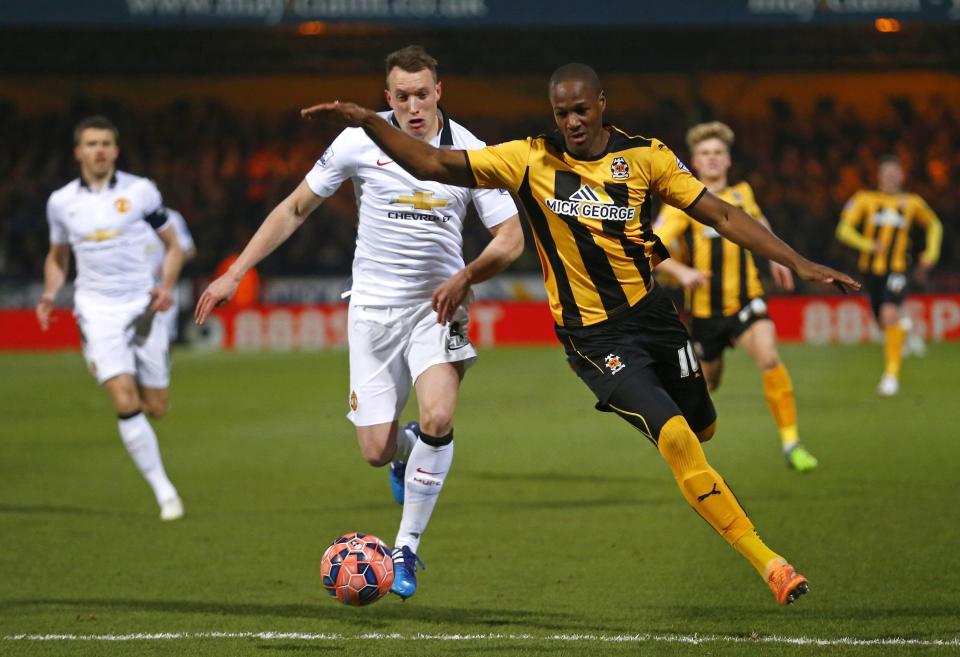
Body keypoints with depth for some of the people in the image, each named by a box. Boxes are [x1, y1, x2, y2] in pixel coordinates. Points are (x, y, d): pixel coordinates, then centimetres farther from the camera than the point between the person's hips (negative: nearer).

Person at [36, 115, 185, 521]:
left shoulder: (140, 191, 0)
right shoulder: (61, 202, 5)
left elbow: (172, 246, 9)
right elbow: (57, 256, 20)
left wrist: (167, 286, -8)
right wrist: (50, 295, 2)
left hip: (142, 306, 1)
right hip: (96, 310, -1)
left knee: (155, 409, 3)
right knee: (125, 403, -17)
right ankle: (164, 492, -10)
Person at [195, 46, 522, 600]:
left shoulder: (469, 152, -7)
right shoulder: (359, 142, -7)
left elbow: (511, 238, -2)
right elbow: (296, 208, 4)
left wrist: (465, 277, -21)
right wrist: (235, 274, 0)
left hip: (437, 304, -1)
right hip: (374, 305, 1)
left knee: (438, 418, -25)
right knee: (377, 452, -1)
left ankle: (407, 550, -8)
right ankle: (406, 448, 40)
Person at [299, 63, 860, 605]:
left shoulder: (645, 156, -4)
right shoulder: (532, 161, -9)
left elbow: (721, 215, -1)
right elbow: (434, 164, -10)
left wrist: (797, 262, -8)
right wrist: (368, 122, -23)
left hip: (652, 312, 4)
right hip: (595, 336, -4)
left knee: (702, 428, 14)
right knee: (675, 436, -19)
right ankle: (767, 562, -15)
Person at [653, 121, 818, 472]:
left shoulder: (741, 194, 4)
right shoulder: (684, 204, -9)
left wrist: (775, 257, 21)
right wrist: (682, 271, -31)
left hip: (745, 300, 1)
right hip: (704, 309, -1)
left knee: (769, 358, -25)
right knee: (707, 382, 11)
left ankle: (790, 442, -22)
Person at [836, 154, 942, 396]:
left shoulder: (912, 203, 5)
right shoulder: (865, 200, 0)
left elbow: (934, 225, 24)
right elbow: (844, 229, -7)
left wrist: (931, 254, 11)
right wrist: (868, 245, -23)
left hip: (896, 270, -2)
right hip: (871, 269, 2)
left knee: (890, 314, -24)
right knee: (884, 323, 12)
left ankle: (892, 374, -20)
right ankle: (902, 330, 52)